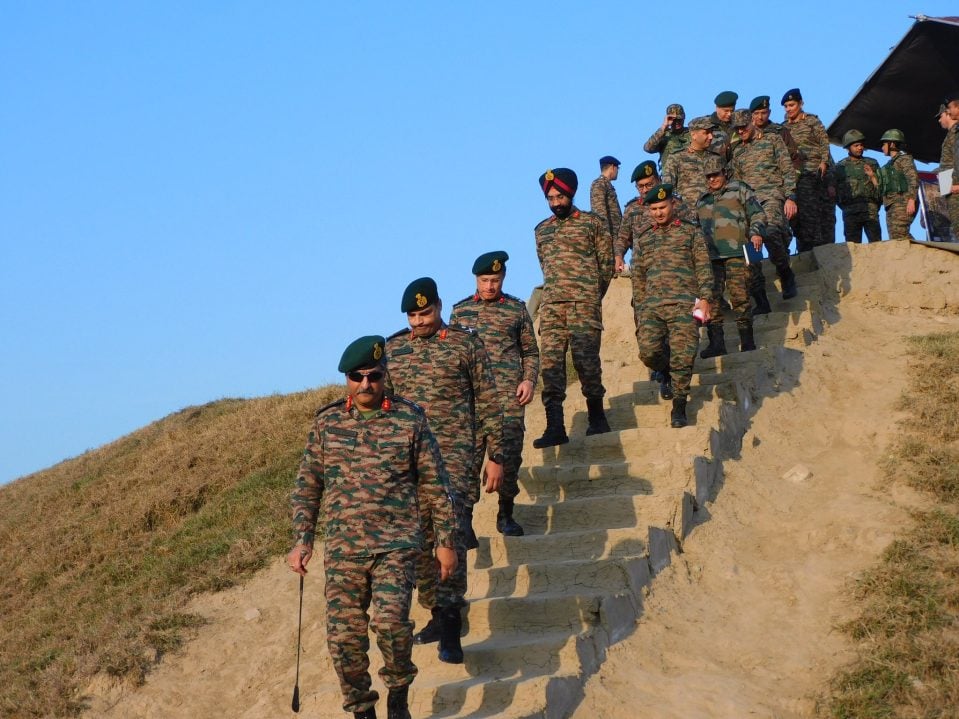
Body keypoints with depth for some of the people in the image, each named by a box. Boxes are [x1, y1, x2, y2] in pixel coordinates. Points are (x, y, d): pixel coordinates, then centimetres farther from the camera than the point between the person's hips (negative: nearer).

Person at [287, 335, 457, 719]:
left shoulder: (410, 420, 1)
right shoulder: (327, 422, 7)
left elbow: (434, 486, 5)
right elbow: (307, 485, 12)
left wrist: (445, 541, 5)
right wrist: (302, 540, 4)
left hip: (396, 544, -3)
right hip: (342, 548, 3)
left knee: (389, 619, -21)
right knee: (343, 635, 1)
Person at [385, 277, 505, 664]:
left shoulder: (466, 343, 1)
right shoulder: (392, 348, 10)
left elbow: (488, 402, 2)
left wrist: (496, 456, -1)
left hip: (455, 457, -4)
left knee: (452, 535, -14)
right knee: (419, 540, 7)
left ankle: (450, 626, -14)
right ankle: (438, 615, 20)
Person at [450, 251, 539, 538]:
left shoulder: (517, 309, 9)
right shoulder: (460, 310, 11)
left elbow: (531, 352, 13)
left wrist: (529, 379, -2)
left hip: (509, 395, 0)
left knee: (510, 454, -2)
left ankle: (506, 514, 11)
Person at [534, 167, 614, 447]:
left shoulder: (592, 224, 5)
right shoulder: (541, 230, 18)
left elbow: (606, 262, 6)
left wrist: (592, 296, 7)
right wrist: (556, 291, 13)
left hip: (584, 302, -4)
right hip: (551, 305, 4)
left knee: (585, 359, -7)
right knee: (550, 361, -7)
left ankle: (597, 416, 11)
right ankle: (555, 426, -8)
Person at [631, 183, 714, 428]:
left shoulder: (691, 232, 11)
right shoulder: (643, 240, 19)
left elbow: (704, 268, 5)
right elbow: (638, 277, 21)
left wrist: (705, 298, -5)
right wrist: (642, 306, 15)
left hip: (684, 305, -3)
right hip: (652, 306, 3)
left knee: (682, 356, -10)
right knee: (649, 352, -12)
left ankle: (679, 409, 0)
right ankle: (666, 373, 22)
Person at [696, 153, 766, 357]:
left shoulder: (740, 191, 14)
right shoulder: (702, 201, 28)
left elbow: (757, 214, 6)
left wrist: (756, 233, -11)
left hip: (736, 252, -4)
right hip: (711, 256, 5)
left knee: (739, 295, -10)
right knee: (710, 296, -7)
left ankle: (747, 343, -5)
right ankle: (716, 343, -6)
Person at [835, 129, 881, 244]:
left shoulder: (872, 164, 14)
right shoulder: (840, 166, 13)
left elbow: (880, 186, 11)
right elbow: (835, 189, 13)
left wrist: (872, 176, -5)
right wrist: (845, 207, 3)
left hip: (870, 210, 0)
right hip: (850, 212, 0)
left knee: (876, 243, -9)